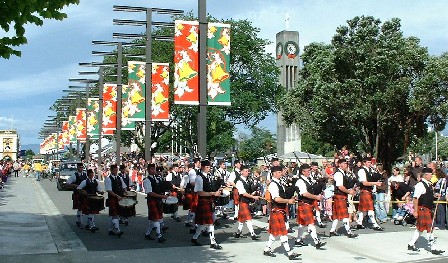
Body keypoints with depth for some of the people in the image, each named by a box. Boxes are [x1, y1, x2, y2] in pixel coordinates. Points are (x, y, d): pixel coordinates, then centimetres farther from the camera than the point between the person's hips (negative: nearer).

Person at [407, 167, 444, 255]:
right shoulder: (420, 185, -16)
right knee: (429, 228, -6)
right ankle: (433, 248, 0)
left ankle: (411, 244, 23)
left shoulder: (429, 184, 12)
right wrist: (415, 211, -21)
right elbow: (415, 198, -19)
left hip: (428, 209, 9)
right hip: (422, 209, -9)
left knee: (420, 228, 14)